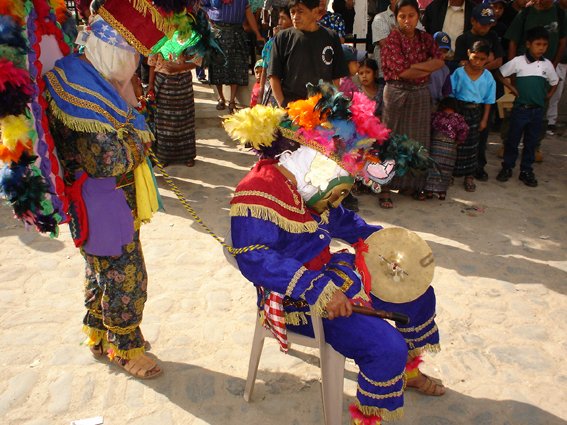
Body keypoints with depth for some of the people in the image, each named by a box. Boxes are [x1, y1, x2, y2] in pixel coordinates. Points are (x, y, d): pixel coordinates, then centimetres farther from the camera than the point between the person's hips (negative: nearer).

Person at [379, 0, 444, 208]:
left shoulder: (425, 38, 7)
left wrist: (414, 66, -17)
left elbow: (440, 60, -6)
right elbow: (402, 72, -17)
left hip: (421, 95, 5)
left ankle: (416, 184, 22)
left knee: (418, 140, 10)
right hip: (397, 95, -5)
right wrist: (428, 69, -6)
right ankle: (385, 187, 6)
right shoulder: (392, 40, -8)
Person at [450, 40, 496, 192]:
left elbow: (488, 100, 3)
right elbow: (450, 95, -5)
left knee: (472, 145, 8)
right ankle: (450, 173, 17)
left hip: (475, 112, 2)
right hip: (459, 110, -2)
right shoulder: (458, 73, -8)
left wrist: (484, 119, 2)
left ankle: (469, 176, 18)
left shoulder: (488, 77, -2)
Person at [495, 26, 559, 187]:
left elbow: (554, 82, 17)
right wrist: (513, 89, -3)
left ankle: (526, 170, 20)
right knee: (513, 139, 6)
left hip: (538, 110, 3)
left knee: (531, 142, 10)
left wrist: (547, 96, 5)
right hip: (520, 108, -3)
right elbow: (500, 74, 1)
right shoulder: (518, 61, -7)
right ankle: (507, 167, 20)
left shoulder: (547, 64, 2)